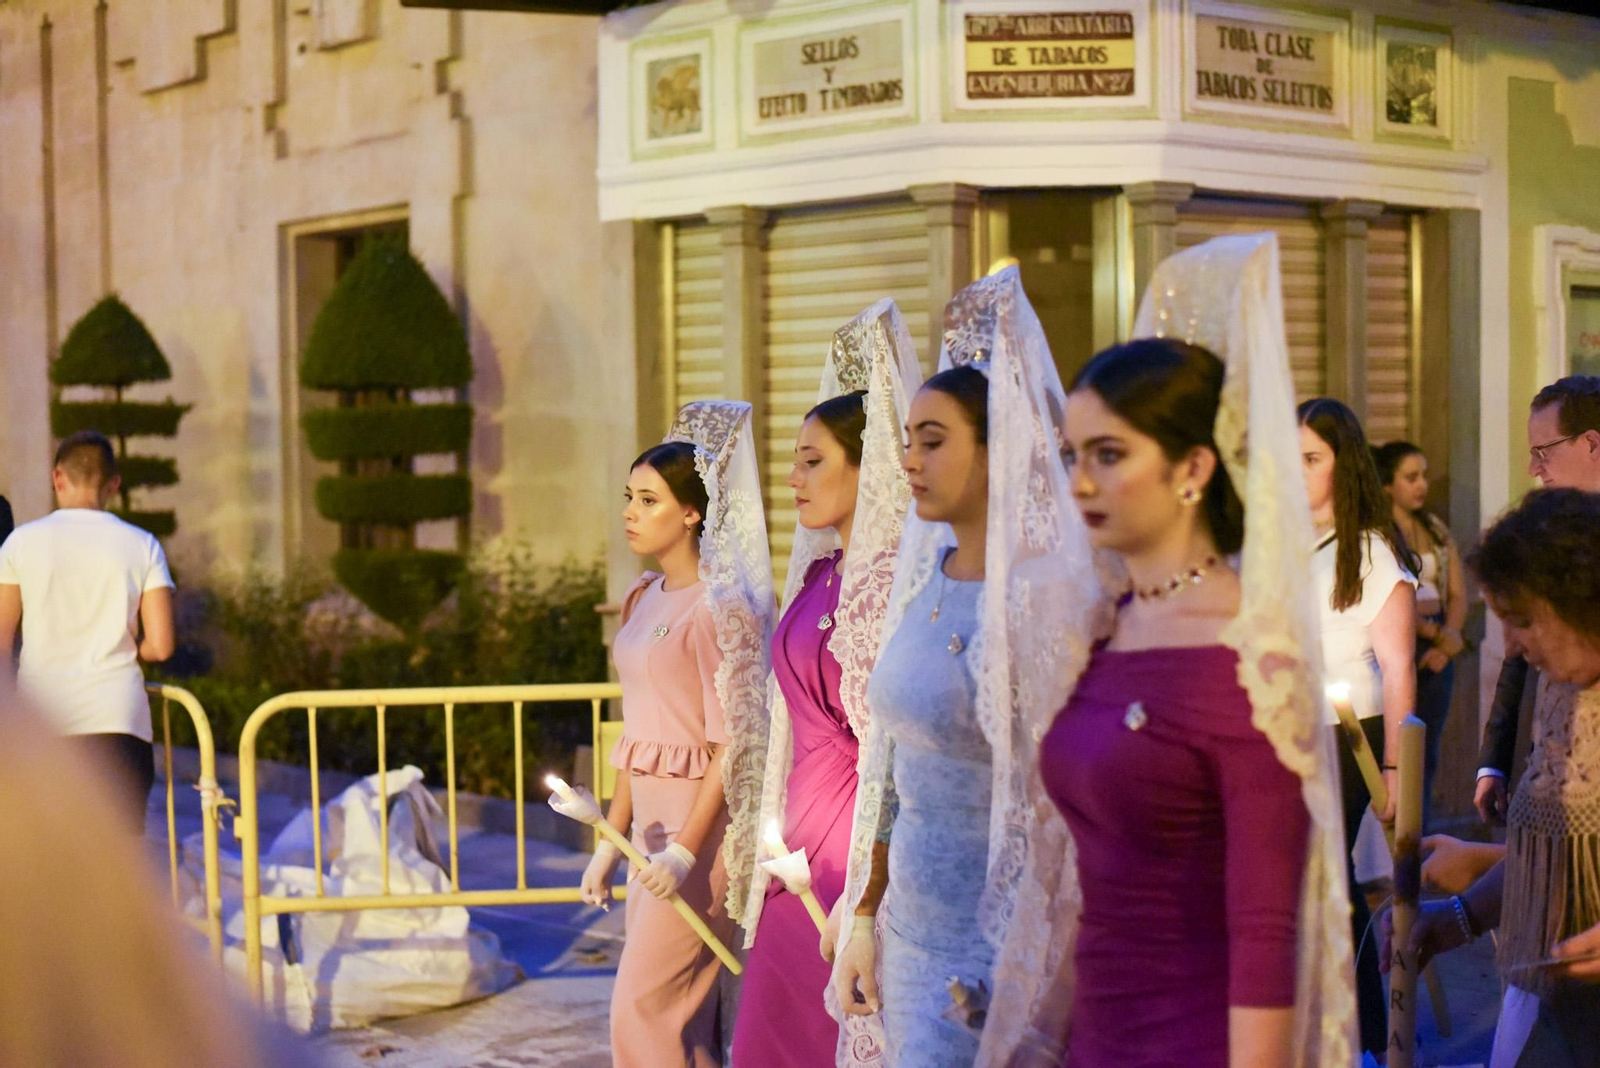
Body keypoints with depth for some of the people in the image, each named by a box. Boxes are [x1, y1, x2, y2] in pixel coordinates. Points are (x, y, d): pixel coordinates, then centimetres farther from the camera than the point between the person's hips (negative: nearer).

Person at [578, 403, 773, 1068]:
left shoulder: (718, 607, -14)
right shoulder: (644, 599, 11)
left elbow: (731, 744, -16)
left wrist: (685, 850, -20)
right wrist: (609, 844, 15)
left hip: (700, 819, -8)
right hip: (651, 818, 8)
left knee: (644, 1008, -7)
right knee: (685, 1012, 13)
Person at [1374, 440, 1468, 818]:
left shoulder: (1436, 530, 13)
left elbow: (1457, 594, 11)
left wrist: (1446, 639, -4)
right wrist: (1436, 634, -17)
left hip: (1436, 645, 6)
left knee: (1427, 750, 8)